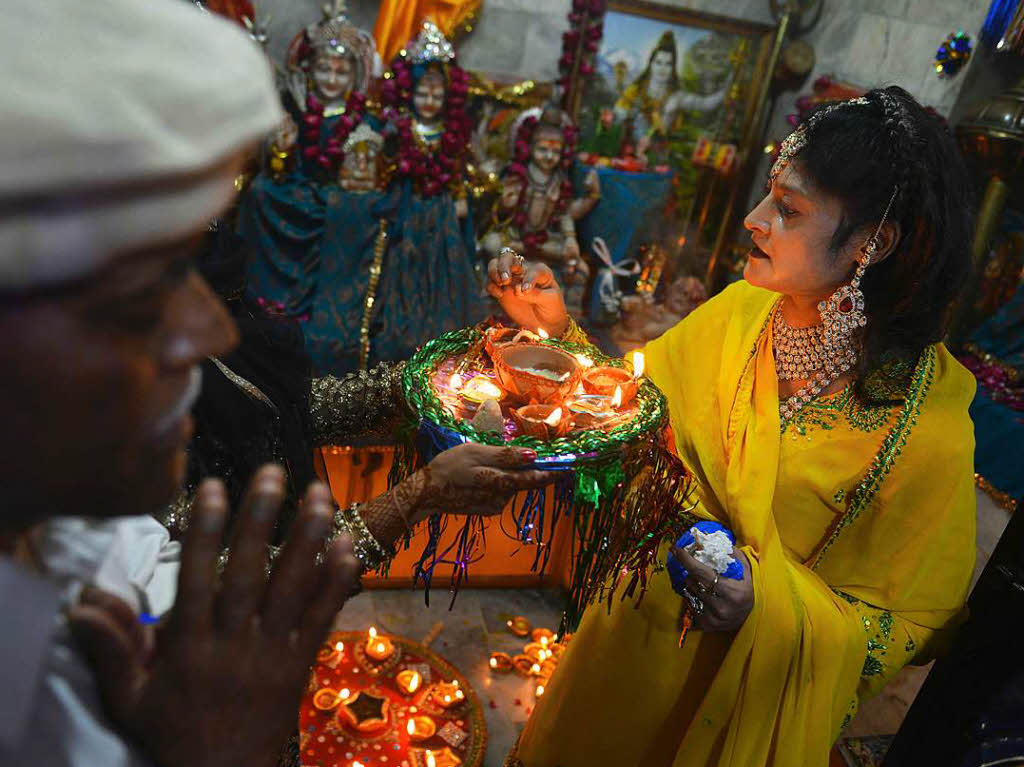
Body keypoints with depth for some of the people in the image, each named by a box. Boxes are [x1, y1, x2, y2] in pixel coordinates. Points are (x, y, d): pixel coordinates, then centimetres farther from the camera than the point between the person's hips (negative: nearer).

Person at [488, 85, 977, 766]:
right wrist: (557, 330, -15)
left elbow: (904, 631, -16)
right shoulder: (743, 312, -14)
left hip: (745, 693, -4)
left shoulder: (930, 422, -26)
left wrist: (772, 609, -32)